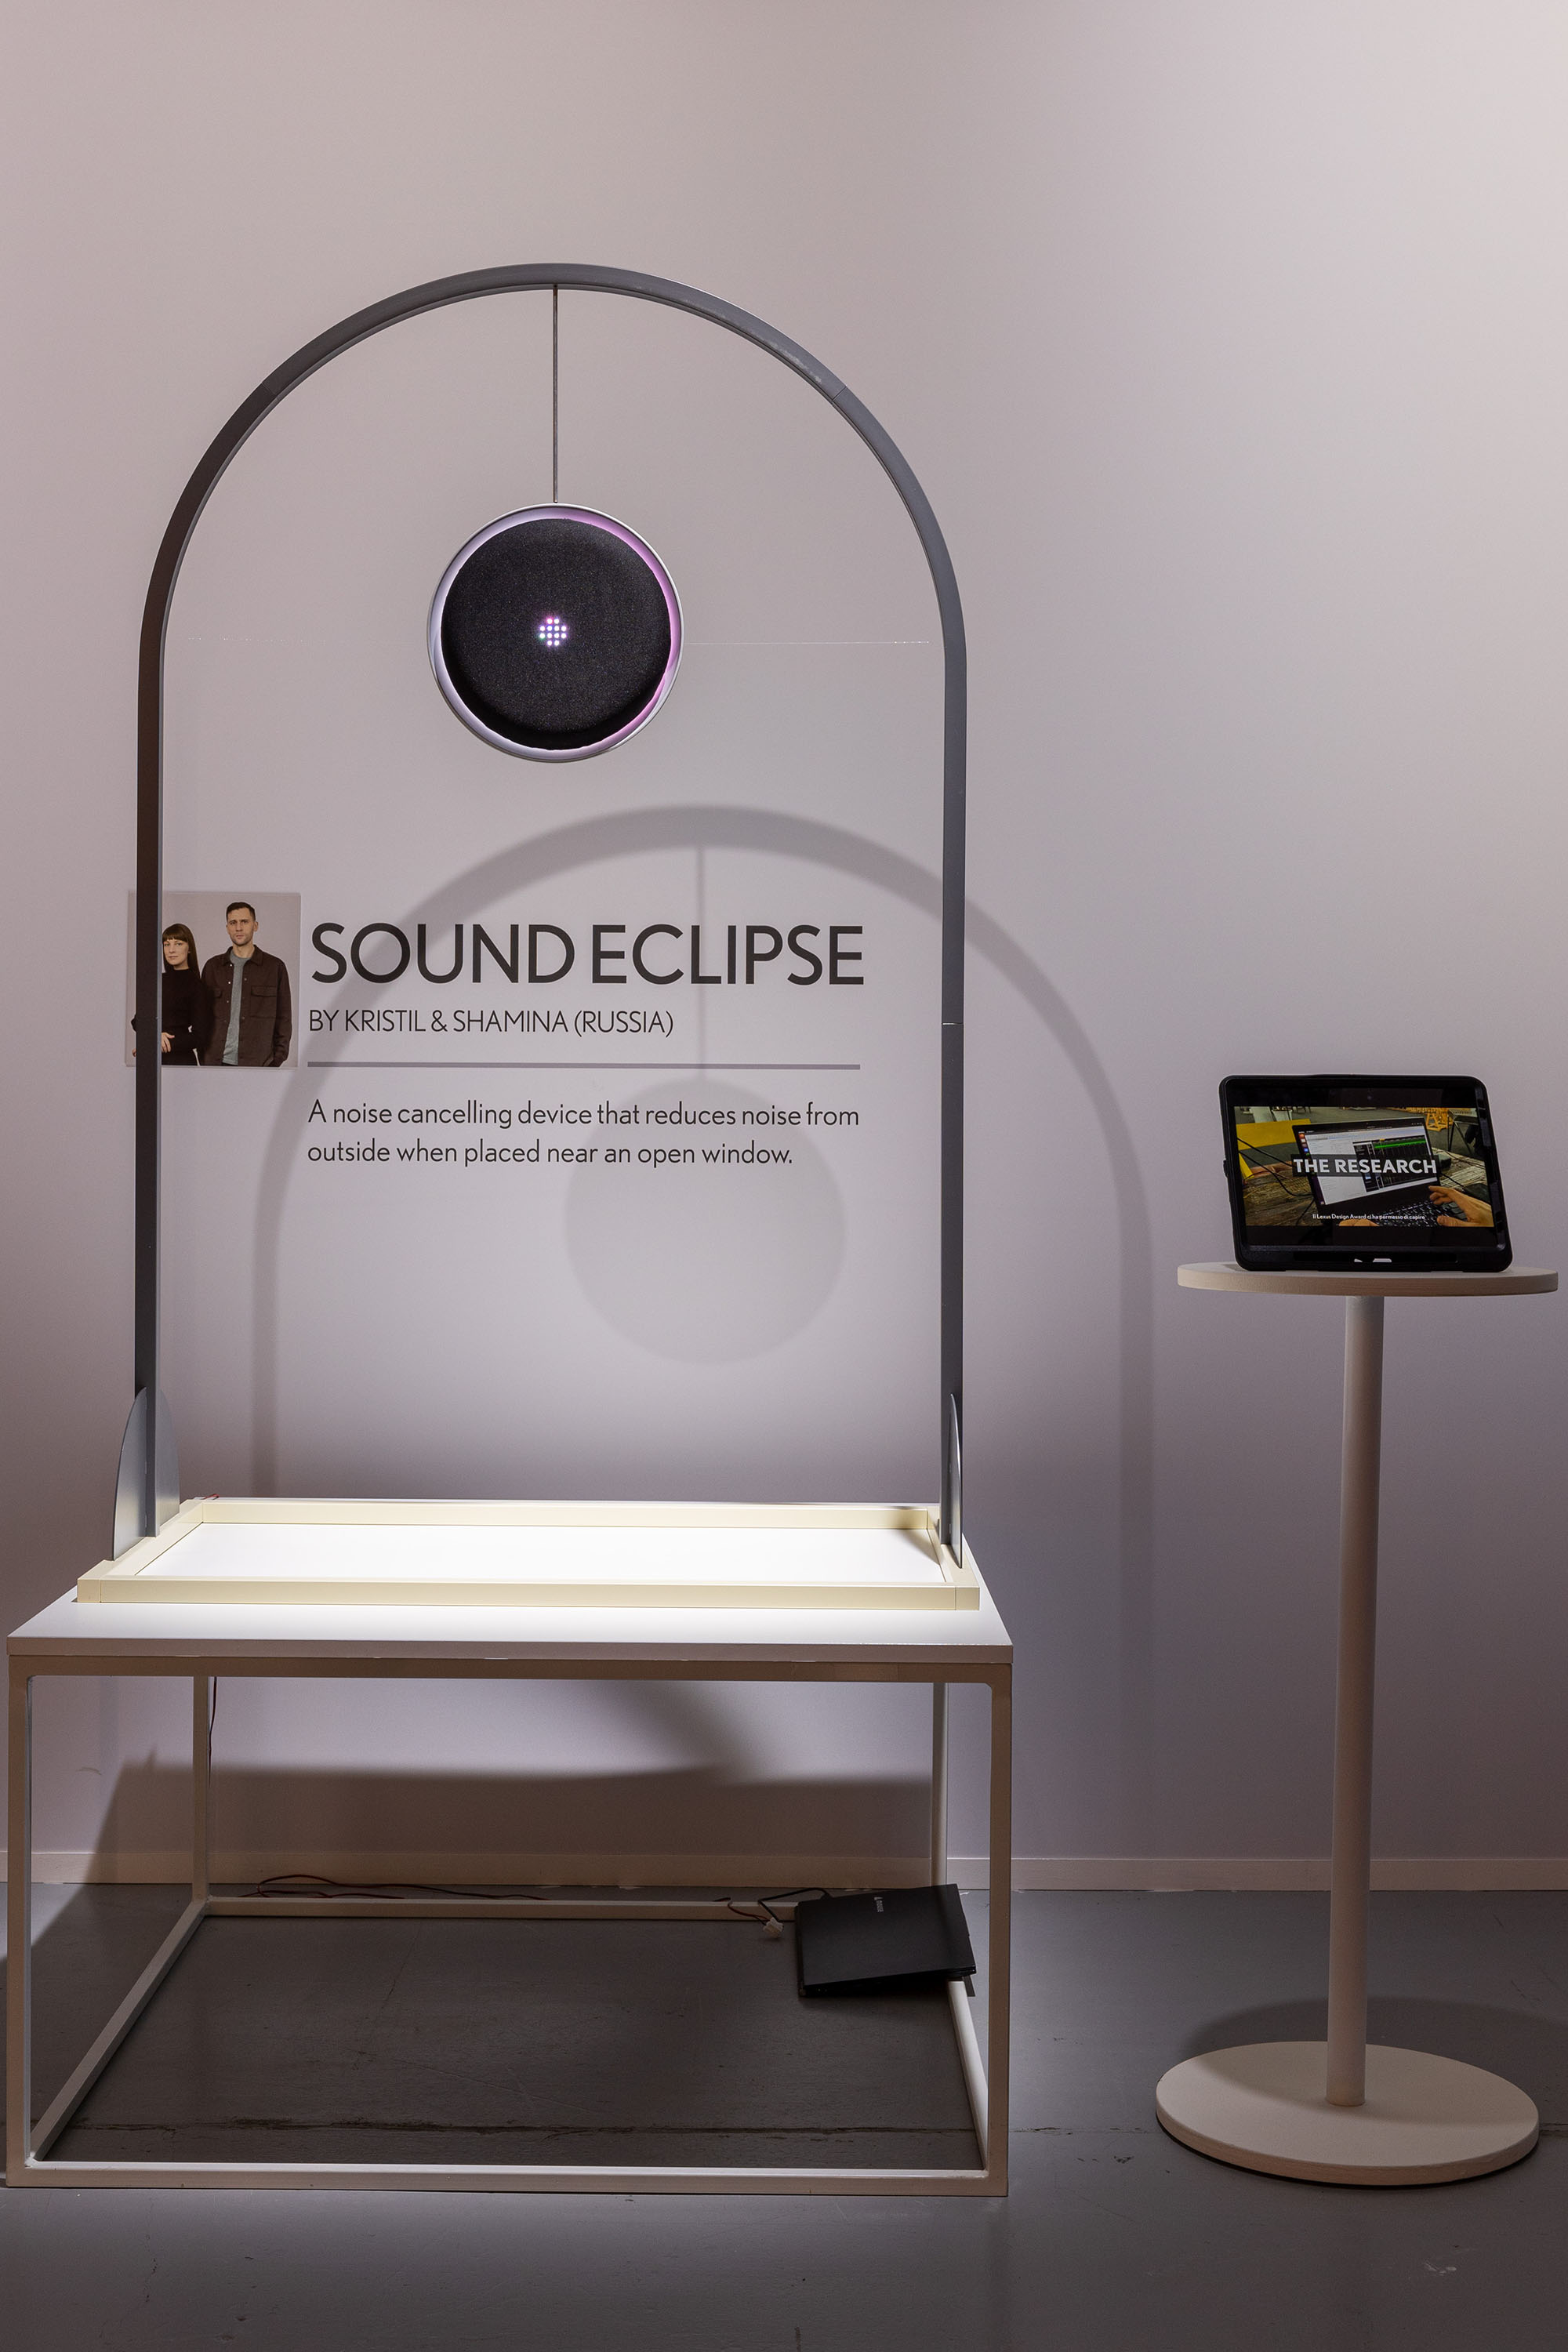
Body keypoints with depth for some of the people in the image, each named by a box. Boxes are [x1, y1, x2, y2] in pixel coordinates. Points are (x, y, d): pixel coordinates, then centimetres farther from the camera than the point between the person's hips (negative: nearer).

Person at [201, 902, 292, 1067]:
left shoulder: (275, 967, 6)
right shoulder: (213, 967, 12)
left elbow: (284, 1018, 7)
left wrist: (278, 1059, -1)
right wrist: (204, 1058, 5)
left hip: (259, 1066, -2)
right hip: (218, 1063, 2)